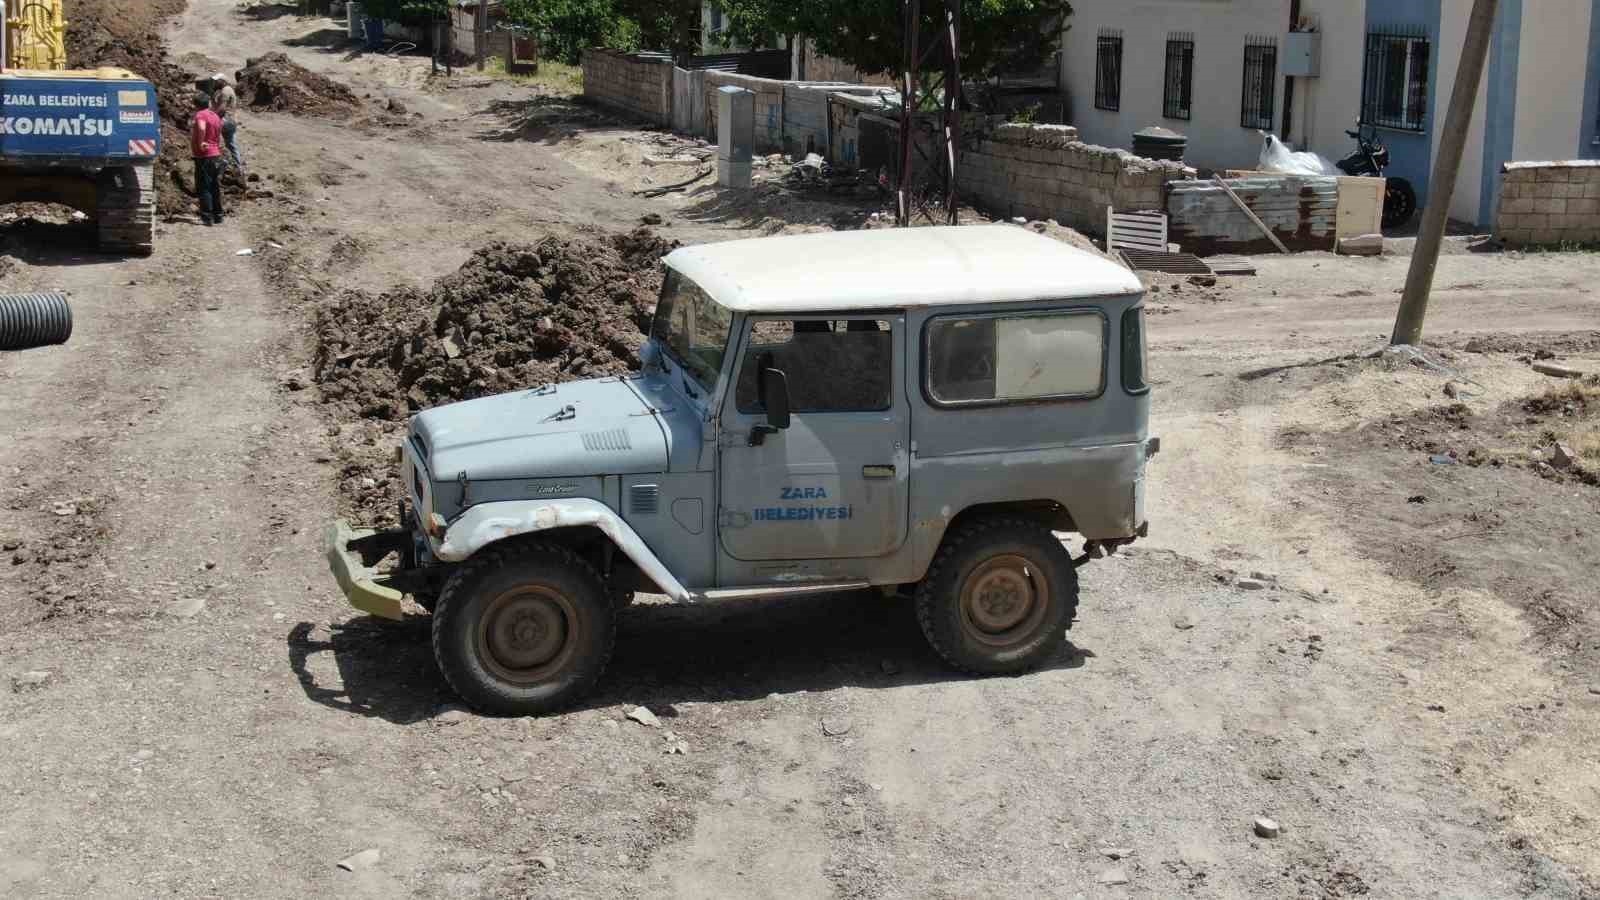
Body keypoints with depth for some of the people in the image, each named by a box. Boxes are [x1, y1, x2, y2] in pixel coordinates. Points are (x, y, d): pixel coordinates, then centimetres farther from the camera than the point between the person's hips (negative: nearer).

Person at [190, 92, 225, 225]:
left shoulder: (200, 115, -12)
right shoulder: (215, 116, 15)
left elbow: (202, 129, -33)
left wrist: (200, 143, -23)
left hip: (204, 157, -8)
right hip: (216, 156, 8)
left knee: (204, 189, -4)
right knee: (215, 188, 14)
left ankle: (207, 218, -5)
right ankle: (218, 215, 18)